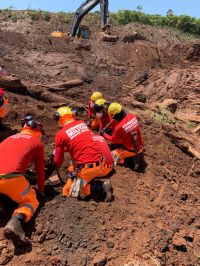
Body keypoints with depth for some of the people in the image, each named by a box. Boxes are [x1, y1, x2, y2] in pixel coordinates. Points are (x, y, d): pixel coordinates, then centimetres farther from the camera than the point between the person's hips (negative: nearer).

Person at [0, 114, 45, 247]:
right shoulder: (37, 142, 13)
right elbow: (40, 169, 17)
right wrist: (41, 190, 30)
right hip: (11, 177, -6)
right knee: (31, 201, 15)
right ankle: (15, 223, -17)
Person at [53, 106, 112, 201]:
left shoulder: (60, 134, -7)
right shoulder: (82, 123, 8)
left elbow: (58, 161, 2)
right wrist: (63, 147, 31)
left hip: (86, 168, -7)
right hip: (99, 163, 8)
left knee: (67, 191, 10)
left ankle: (101, 188, -3)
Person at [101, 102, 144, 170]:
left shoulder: (119, 127, -27)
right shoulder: (132, 116, -11)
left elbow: (113, 140, -6)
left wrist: (104, 134, 11)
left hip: (130, 150, -7)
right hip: (140, 147, 7)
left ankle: (132, 158, -4)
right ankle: (137, 154, 12)